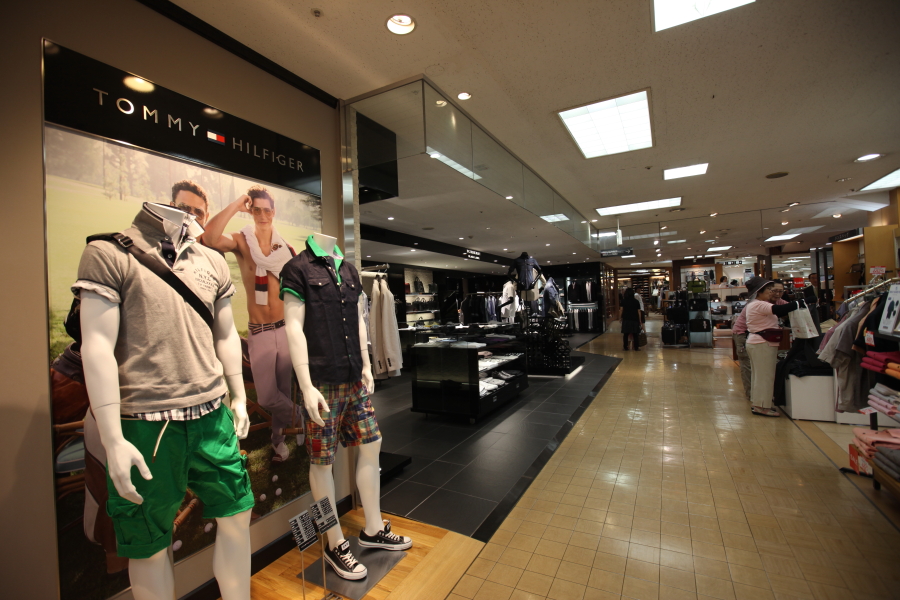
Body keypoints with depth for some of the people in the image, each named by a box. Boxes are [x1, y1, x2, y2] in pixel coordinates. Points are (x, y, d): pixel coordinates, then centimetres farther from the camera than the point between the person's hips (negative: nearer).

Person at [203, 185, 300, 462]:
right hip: (259, 332, -1)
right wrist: (237, 204, -17)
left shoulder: (285, 246, 5)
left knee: (286, 390, 11)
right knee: (266, 396, -1)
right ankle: (300, 421, 27)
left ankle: (280, 437, 33)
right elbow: (210, 237, -23)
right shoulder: (242, 241, -1)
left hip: (286, 328, 2)